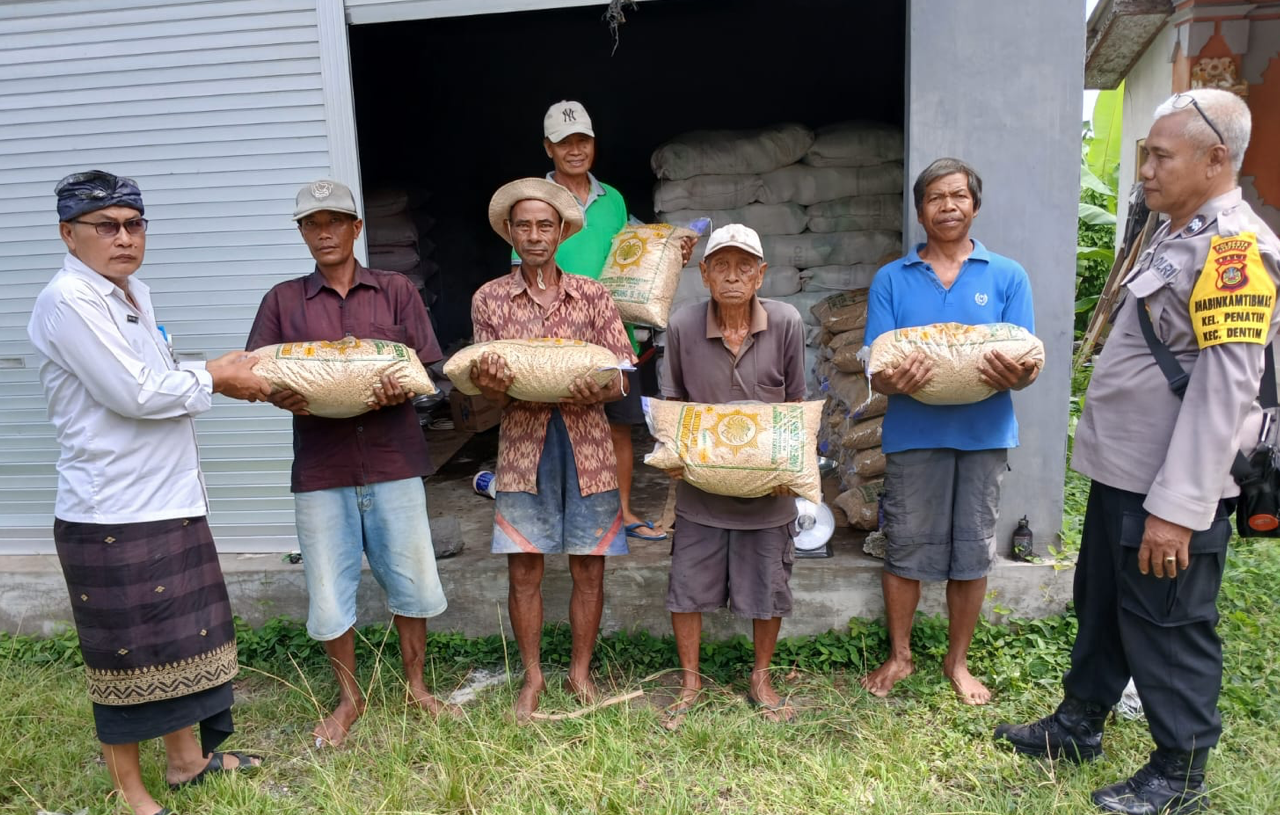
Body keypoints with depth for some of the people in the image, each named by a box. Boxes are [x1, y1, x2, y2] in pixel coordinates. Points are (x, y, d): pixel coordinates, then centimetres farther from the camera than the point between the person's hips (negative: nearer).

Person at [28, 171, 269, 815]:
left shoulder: (133, 294, 14)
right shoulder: (68, 300, -15)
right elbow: (133, 392, -21)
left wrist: (212, 370, 6)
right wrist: (213, 382, -8)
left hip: (170, 501, 9)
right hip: (114, 514, -9)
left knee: (183, 636, 17)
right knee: (127, 653, 4)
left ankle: (187, 757, 34)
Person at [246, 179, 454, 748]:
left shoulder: (397, 291, 6)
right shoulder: (283, 301, 9)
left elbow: (425, 368, 2)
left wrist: (398, 391, -21)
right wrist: (283, 398, -17)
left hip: (392, 459, 0)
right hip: (320, 465, 1)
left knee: (410, 578, 7)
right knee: (329, 589, 7)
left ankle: (415, 686, 28)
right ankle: (349, 698, 28)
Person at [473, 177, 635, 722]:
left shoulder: (592, 295, 3)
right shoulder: (490, 299, 3)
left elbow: (620, 379, 0)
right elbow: (491, 392, 0)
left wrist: (591, 389, -23)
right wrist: (489, 384, -24)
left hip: (587, 446, 1)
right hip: (524, 447, 0)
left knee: (589, 568, 8)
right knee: (524, 570, 6)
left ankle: (581, 672, 26)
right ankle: (532, 677, 24)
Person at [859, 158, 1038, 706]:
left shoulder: (1007, 276, 5)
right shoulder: (892, 279, 4)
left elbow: (1027, 365, 1)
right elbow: (876, 370, -1)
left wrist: (1016, 375, -23)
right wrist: (894, 381, -25)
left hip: (984, 433, 1)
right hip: (914, 431, 0)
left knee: (973, 552, 9)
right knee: (905, 547, 6)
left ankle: (958, 661, 28)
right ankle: (899, 656, 26)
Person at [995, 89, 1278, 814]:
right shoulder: (1177, 237, 13)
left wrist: (1177, 508, -25)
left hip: (1171, 489, -9)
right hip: (1121, 472, 9)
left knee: (1169, 629, 5)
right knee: (1101, 607, 20)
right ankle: (1079, 727, 37)